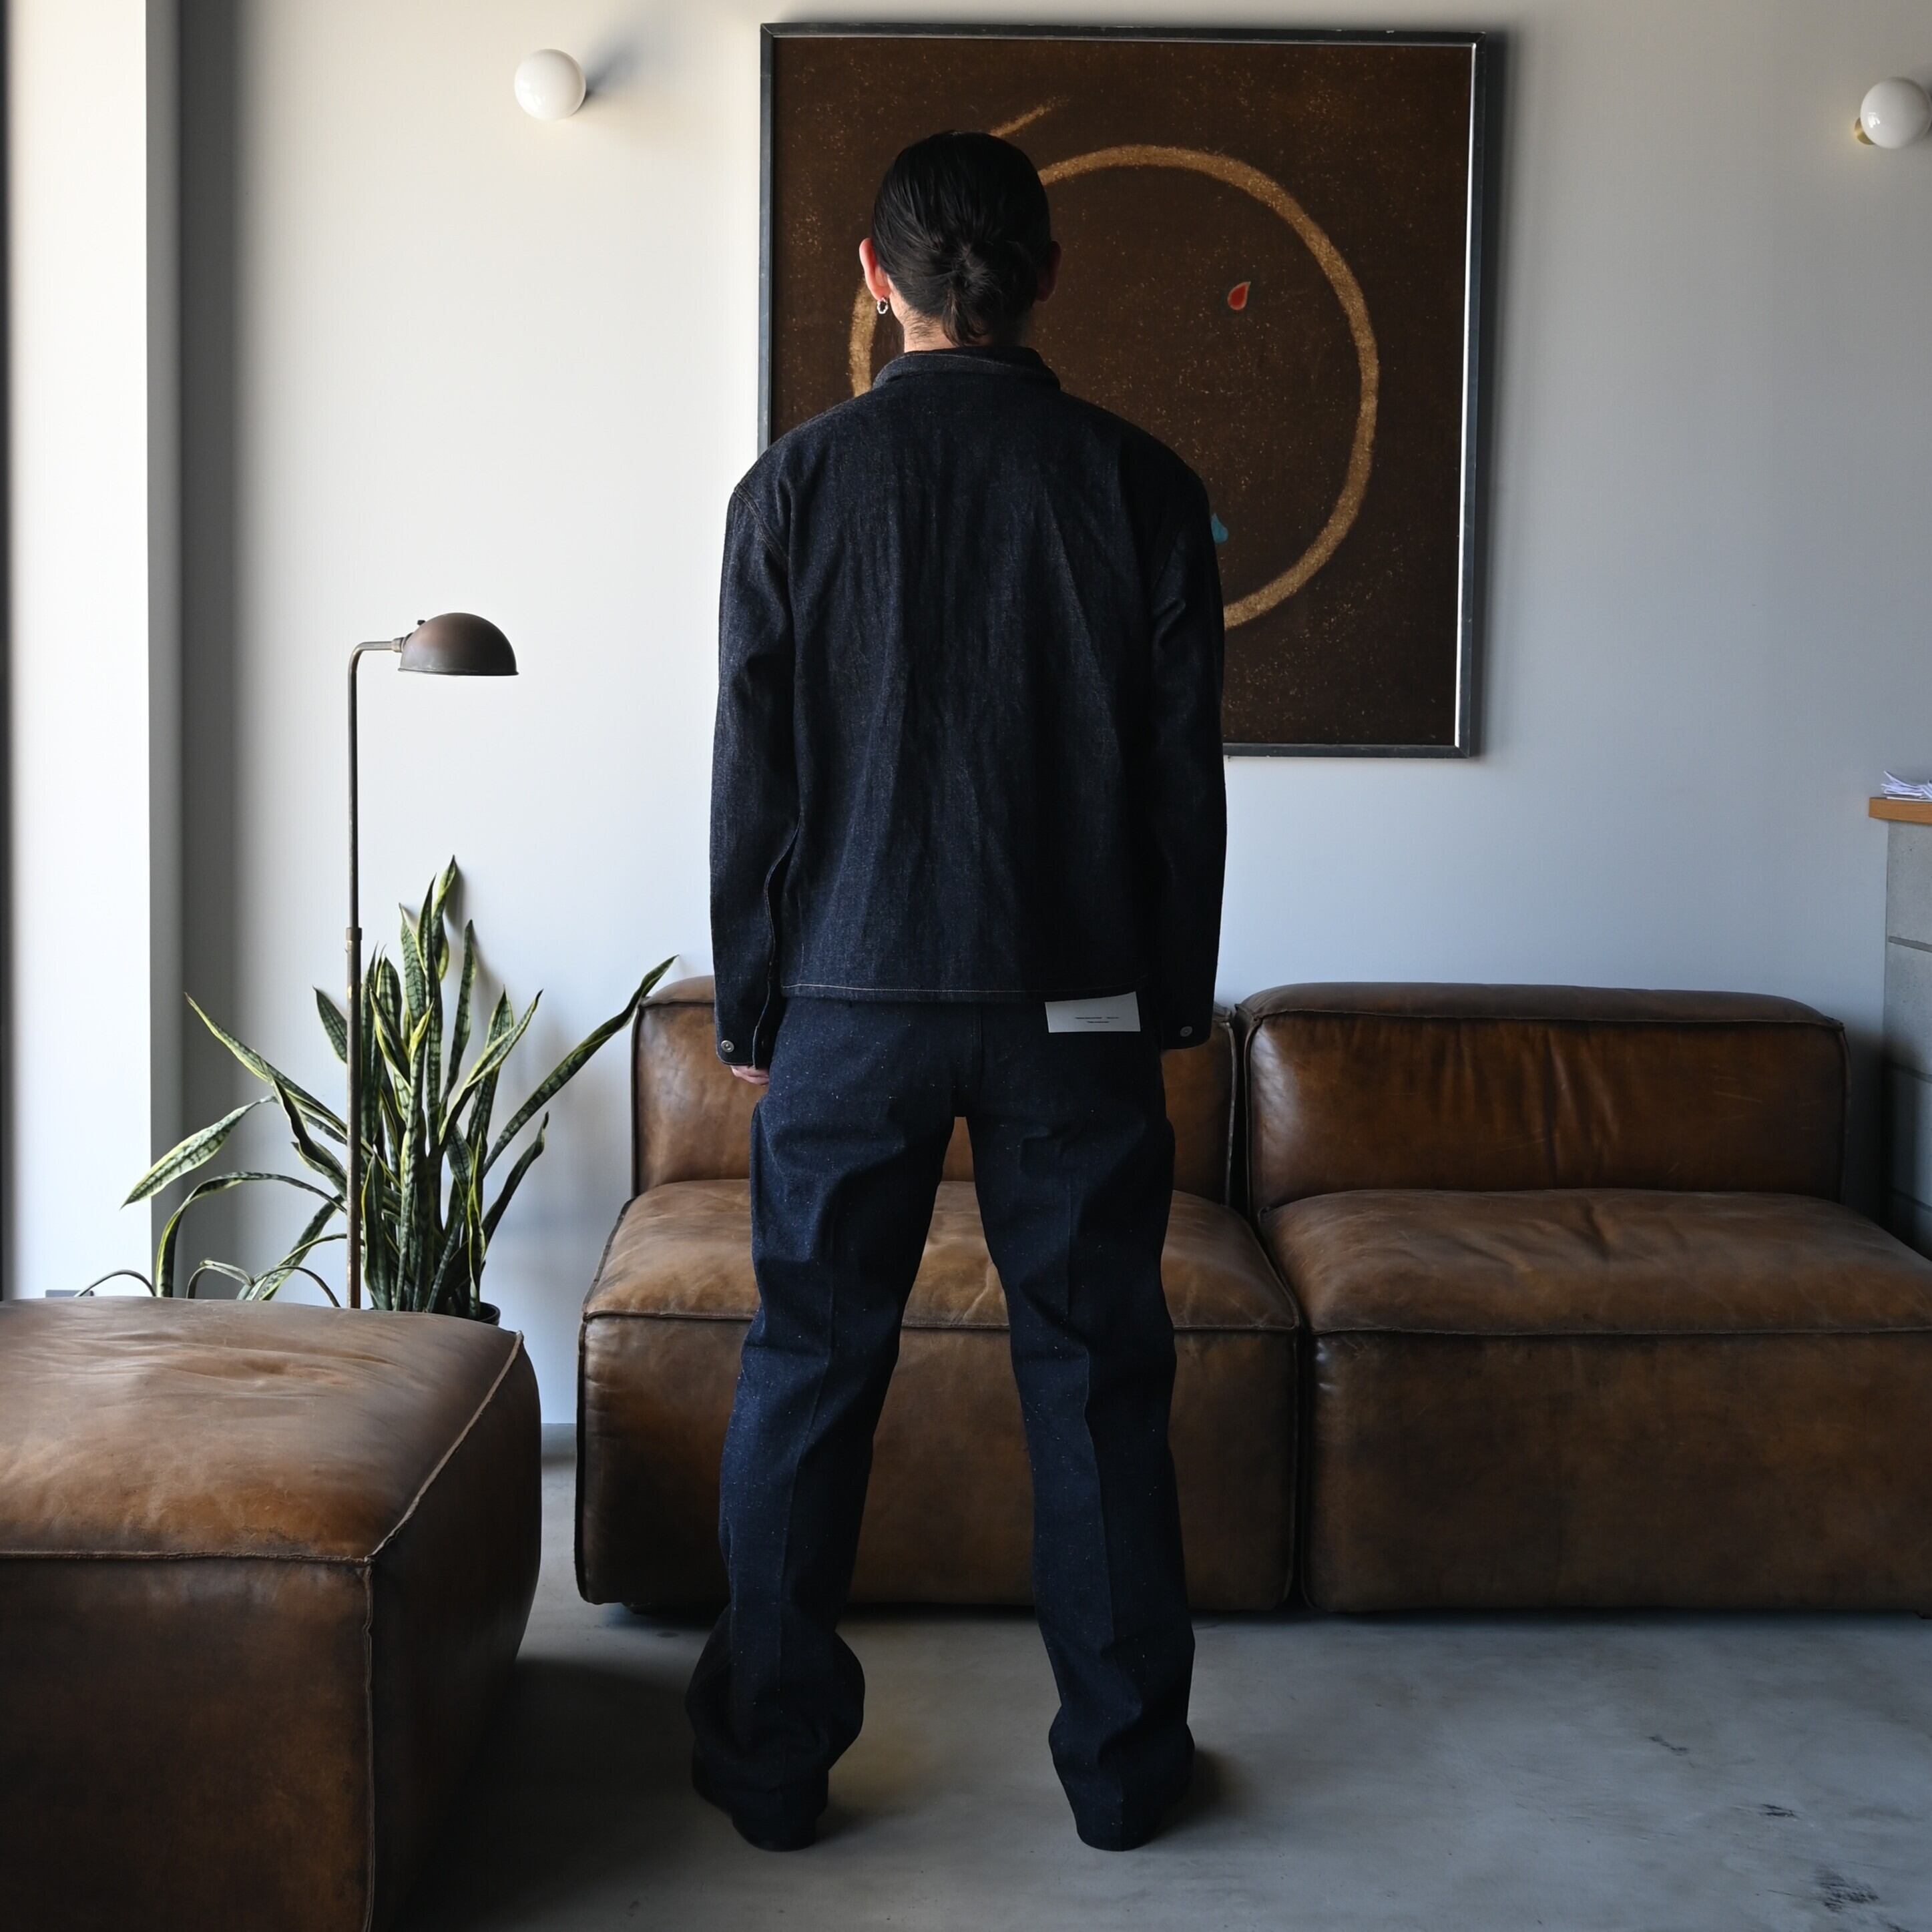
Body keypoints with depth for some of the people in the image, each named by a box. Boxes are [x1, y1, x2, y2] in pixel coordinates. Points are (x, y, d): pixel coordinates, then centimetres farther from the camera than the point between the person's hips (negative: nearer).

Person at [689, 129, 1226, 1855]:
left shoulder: (799, 483, -1)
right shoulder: (1140, 485, 0)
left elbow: (752, 774, 0)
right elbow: (1186, 772, 2)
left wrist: (751, 1008, 8)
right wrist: (1176, 998, 11)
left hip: (853, 999, 0)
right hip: (1080, 1003, 1)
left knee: (808, 1372, 9)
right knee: (1097, 1381, 9)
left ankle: (771, 1759, 18)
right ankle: (1124, 1763, 19)